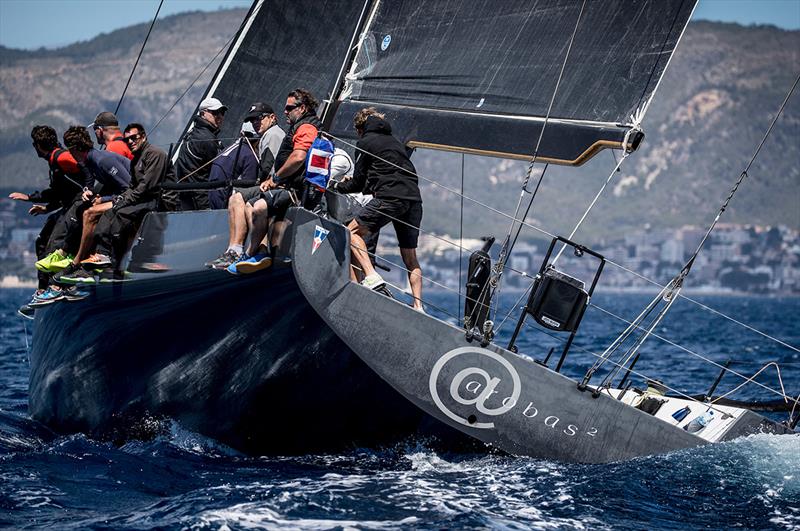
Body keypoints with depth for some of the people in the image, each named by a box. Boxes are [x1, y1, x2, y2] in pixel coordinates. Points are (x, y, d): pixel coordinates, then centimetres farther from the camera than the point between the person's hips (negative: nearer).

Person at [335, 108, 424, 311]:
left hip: (390, 198, -7)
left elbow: (358, 182, 10)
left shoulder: (365, 143, 9)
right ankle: (418, 306, 3)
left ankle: (371, 276, -16)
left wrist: (338, 186, 28)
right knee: (410, 258, 12)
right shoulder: (393, 141, 29)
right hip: (414, 199, 7)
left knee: (353, 231, 4)